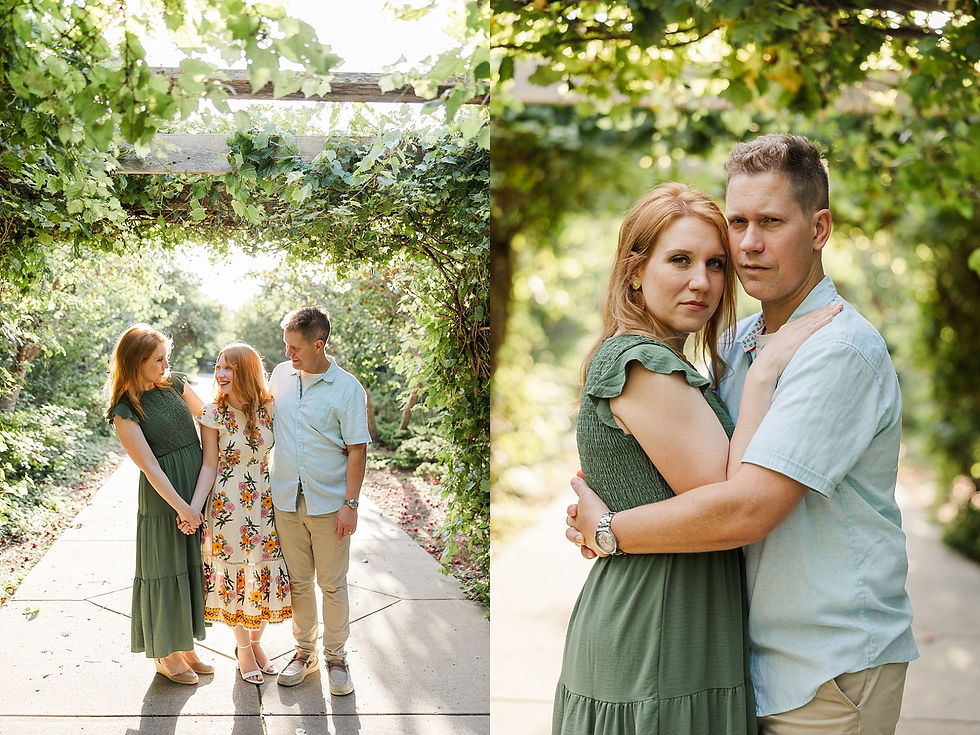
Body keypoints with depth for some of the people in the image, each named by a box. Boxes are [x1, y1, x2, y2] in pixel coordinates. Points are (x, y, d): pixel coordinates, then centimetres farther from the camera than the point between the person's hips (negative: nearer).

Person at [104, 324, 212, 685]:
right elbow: (149, 466, -16)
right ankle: (166, 656, 22)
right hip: (163, 497, -6)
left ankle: (185, 647, 29)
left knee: (194, 566, 13)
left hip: (198, 490, 6)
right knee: (166, 569, 4)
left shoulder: (173, 384, 3)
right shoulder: (124, 411, -13)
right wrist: (181, 507, -19)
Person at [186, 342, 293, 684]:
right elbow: (209, 465, -7)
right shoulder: (213, 414, -8)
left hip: (265, 501, 2)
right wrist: (194, 508, -16)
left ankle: (256, 642, 32)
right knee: (234, 574, 8)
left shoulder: (268, 409, -2)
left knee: (265, 573, 9)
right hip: (227, 504, -2)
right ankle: (243, 648, 28)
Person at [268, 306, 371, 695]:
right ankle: (304, 651, 28)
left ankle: (336, 657, 20)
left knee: (333, 584, 5)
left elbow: (357, 450, -9)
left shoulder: (347, 388, -10)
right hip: (286, 499, 4)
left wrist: (350, 504, -13)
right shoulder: (280, 374, 4)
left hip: (328, 503, -4)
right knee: (297, 580, 12)